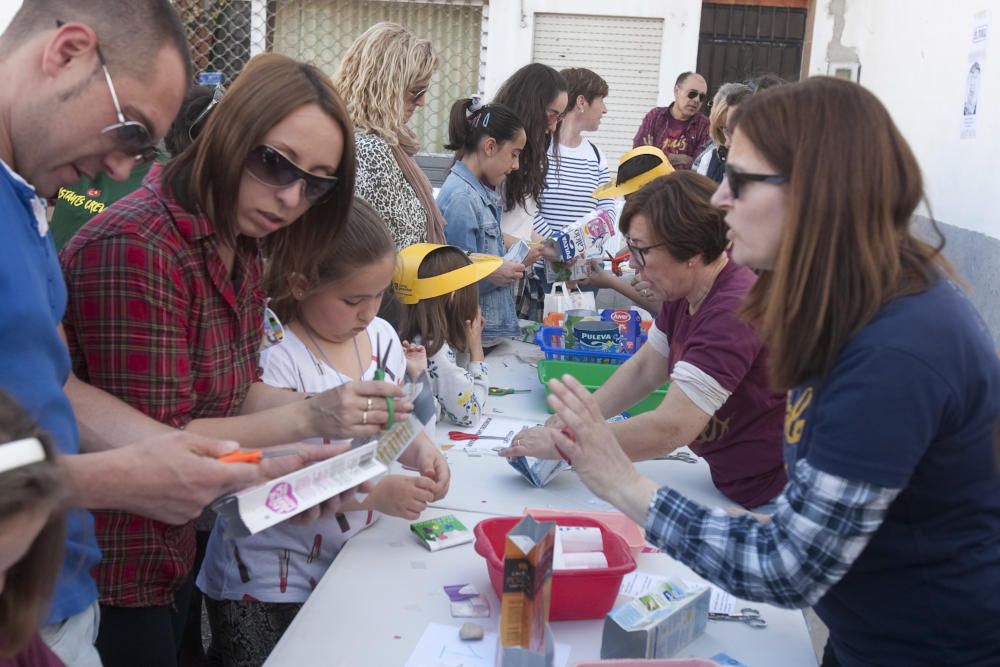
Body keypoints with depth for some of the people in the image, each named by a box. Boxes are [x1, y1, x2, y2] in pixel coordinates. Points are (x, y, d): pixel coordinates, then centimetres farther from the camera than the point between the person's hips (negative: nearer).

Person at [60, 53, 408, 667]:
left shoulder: (242, 248, 3)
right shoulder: (134, 249, -26)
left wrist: (339, 413, -9)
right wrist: (307, 418, -25)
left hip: (174, 547, 9)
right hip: (107, 575, -8)